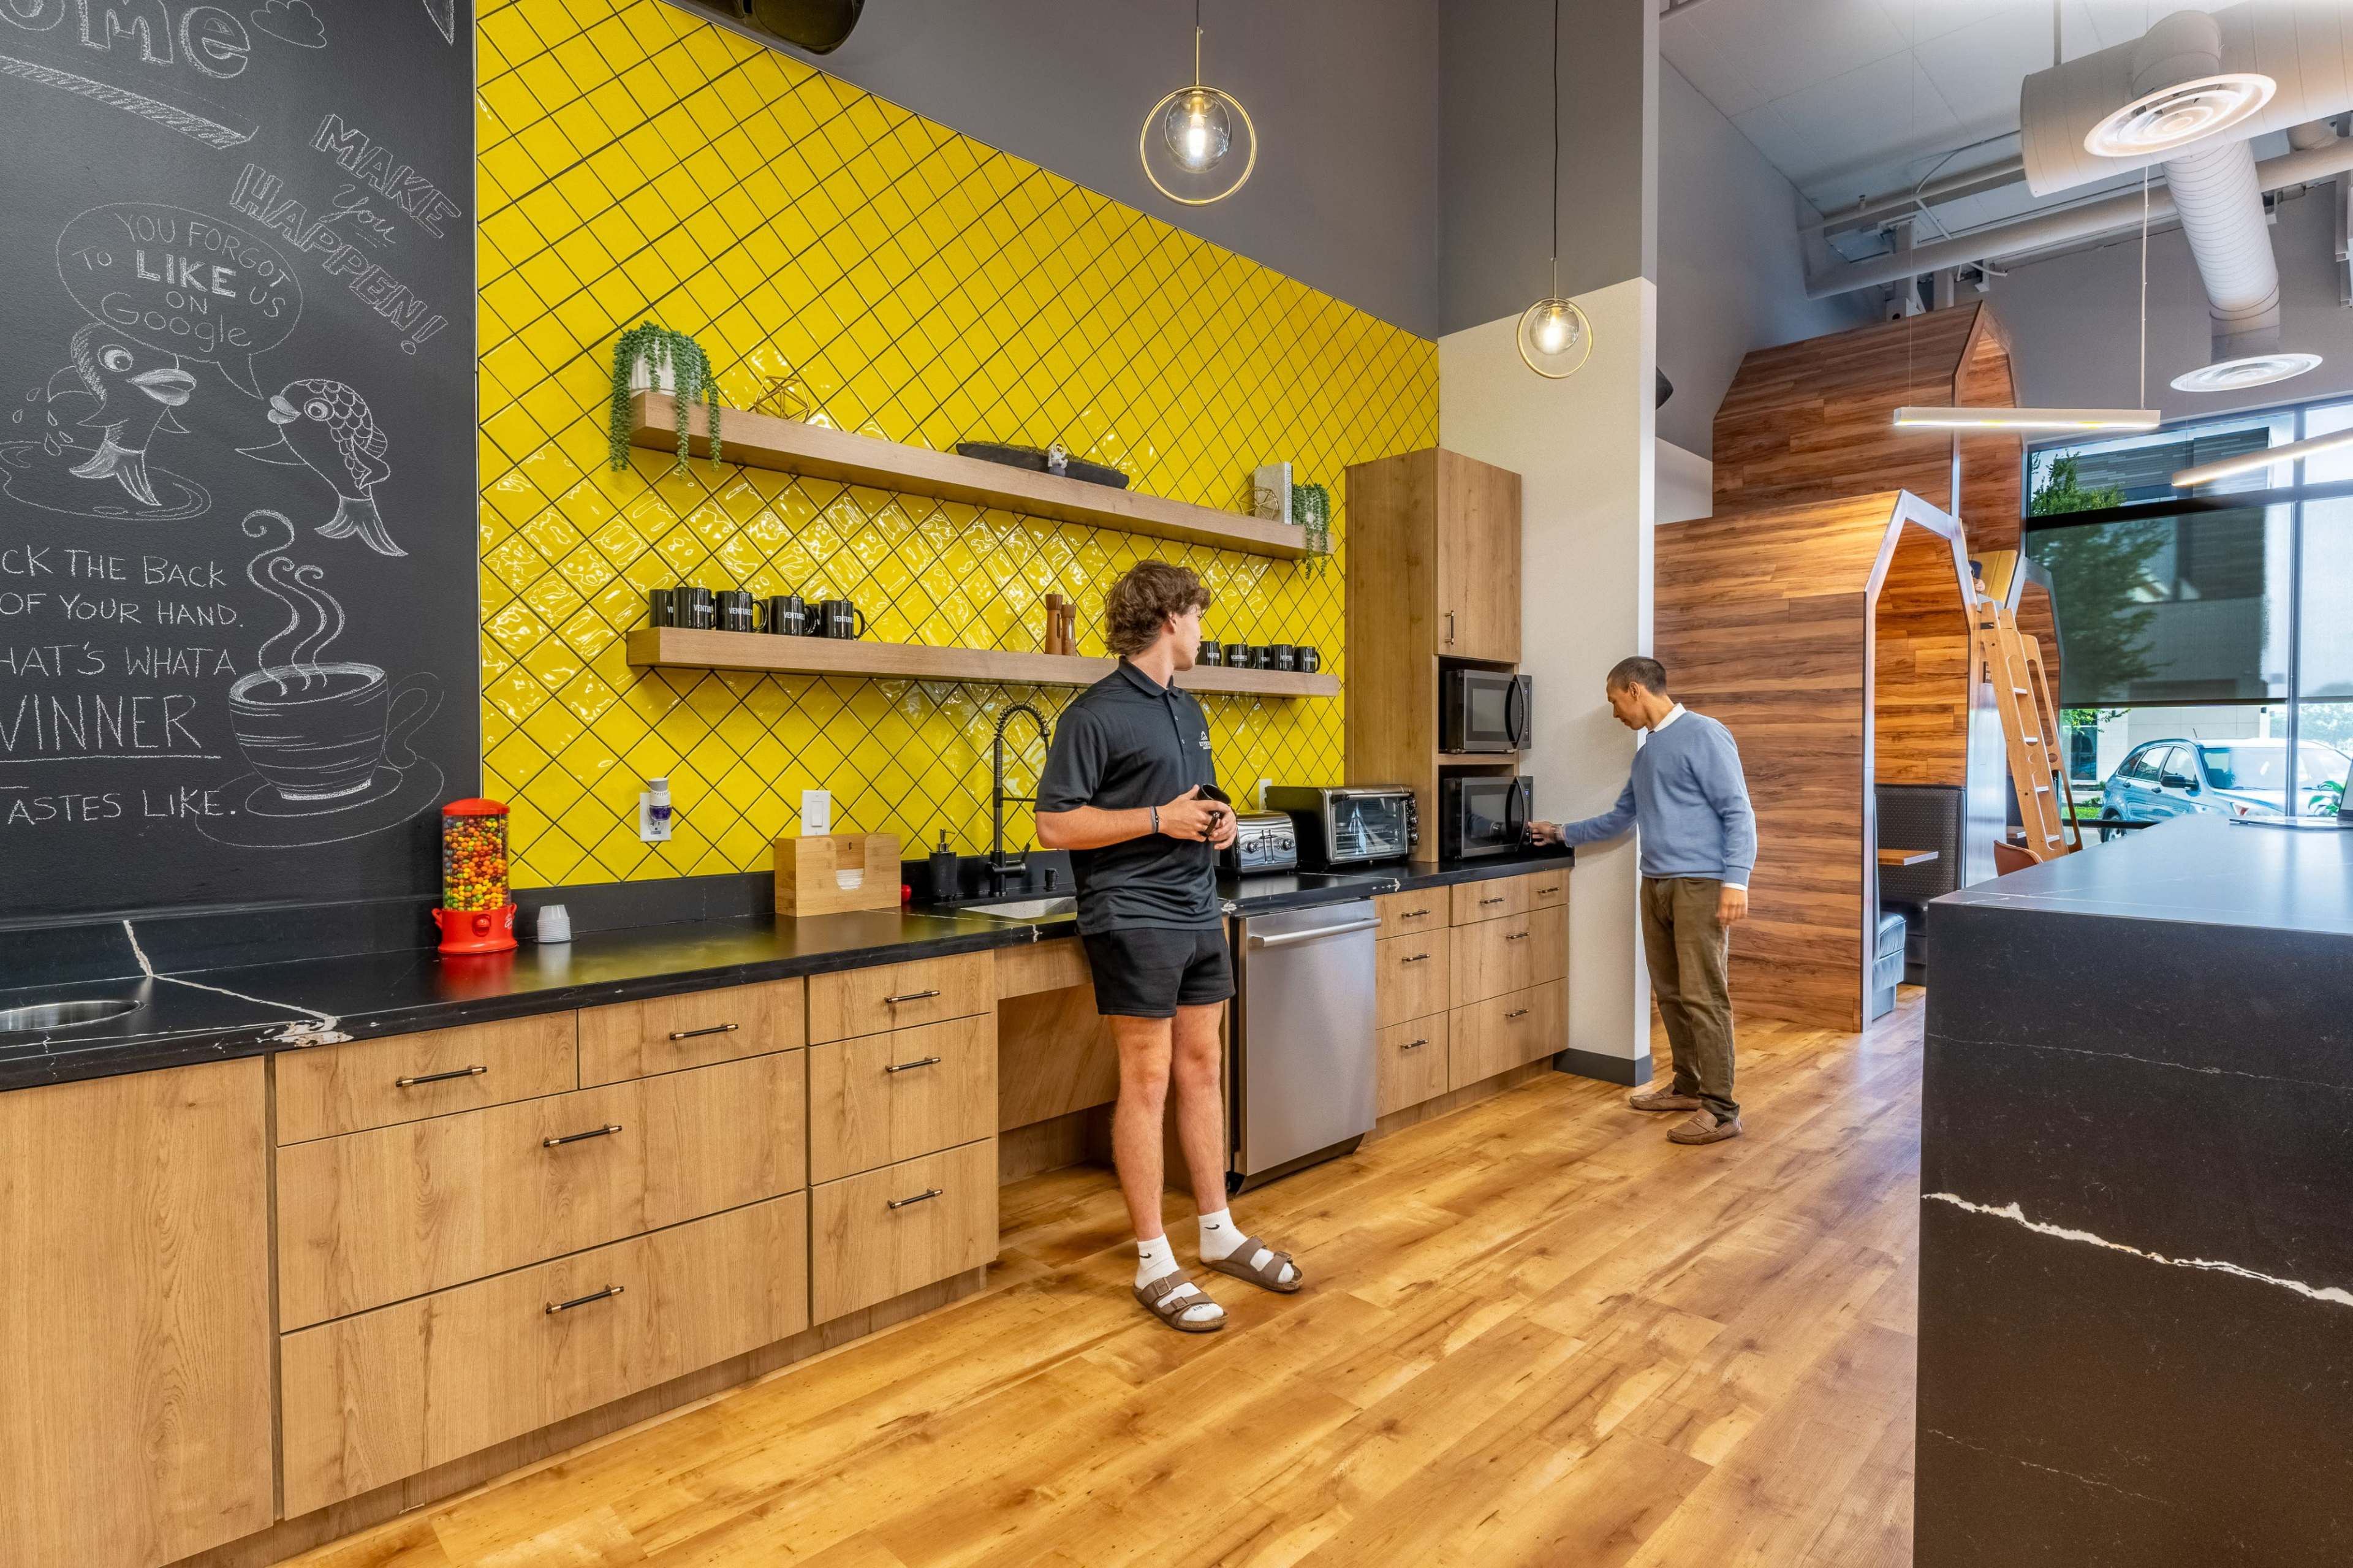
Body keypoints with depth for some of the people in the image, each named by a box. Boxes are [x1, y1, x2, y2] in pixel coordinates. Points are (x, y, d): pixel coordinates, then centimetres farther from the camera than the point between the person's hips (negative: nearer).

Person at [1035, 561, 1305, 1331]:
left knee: (1202, 1071, 14)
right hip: (1134, 920, -8)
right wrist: (1159, 819, -19)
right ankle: (1155, 1264, 12)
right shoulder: (1095, 713, -11)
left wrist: (1218, 820, 3)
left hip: (1199, 915, 8)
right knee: (1147, 1082, -1)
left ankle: (1220, 1233, 28)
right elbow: (1056, 823, -15)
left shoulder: (1189, 710, 15)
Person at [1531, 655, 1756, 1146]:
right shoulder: (1647, 753, 19)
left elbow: (1738, 812, -13)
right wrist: (1562, 833, 35)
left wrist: (1736, 881, -20)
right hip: (1656, 885, 9)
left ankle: (1720, 1109, -2)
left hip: (1700, 885, -8)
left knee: (1702, 996, -8)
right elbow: (1621, 817, 31)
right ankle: (1688, 1086, 25)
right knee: (1670, 992, 13)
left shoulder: (1703, 735, -8)